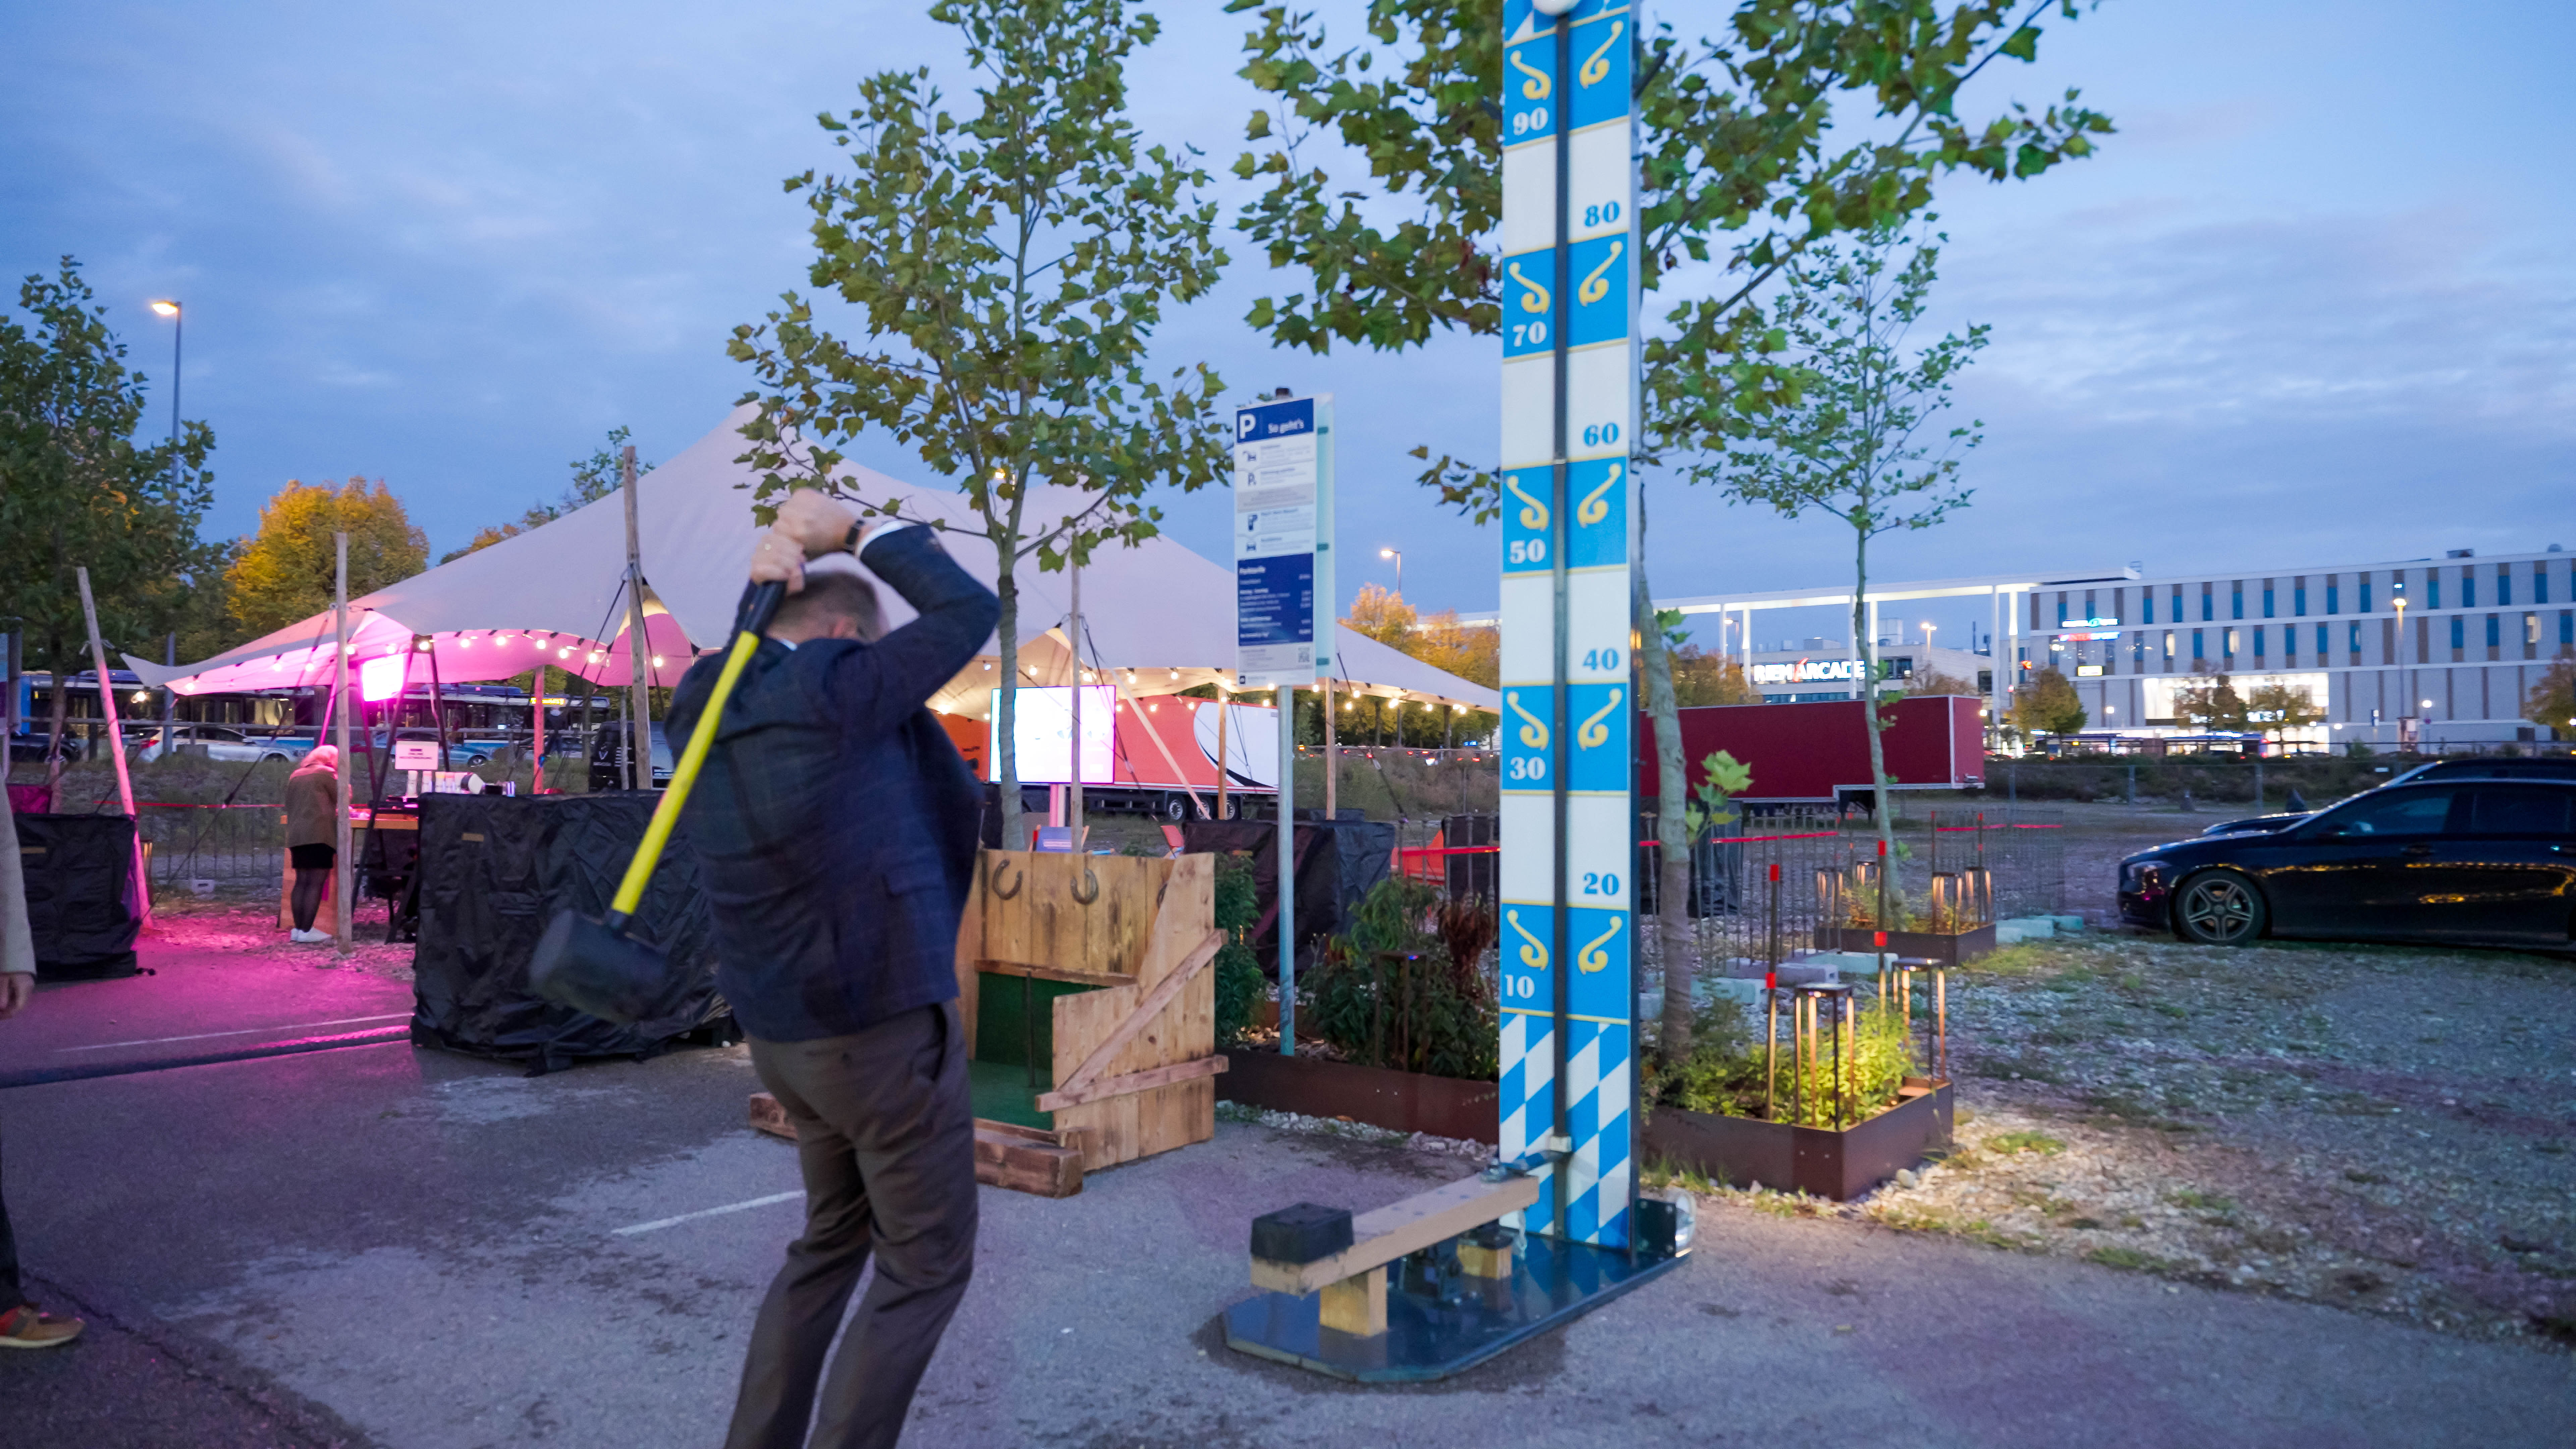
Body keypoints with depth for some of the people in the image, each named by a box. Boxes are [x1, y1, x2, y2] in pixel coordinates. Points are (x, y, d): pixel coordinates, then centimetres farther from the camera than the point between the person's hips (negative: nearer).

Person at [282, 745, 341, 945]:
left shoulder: (296, 775, 19)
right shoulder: (326, 773, -3)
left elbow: (290, 805, 25)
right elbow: (342, 798, 1)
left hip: (296, 836, 8)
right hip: (319, 834, -8)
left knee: (302, 882, 10)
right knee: (316, 884, -7)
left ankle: (299, 929, 11)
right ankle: (307, 932, -10)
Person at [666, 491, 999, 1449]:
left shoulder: (708, 710, 2)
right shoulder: (832, 694, -20)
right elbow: (969, 614, -10)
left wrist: (776, 578, -1)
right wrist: (854, 531, -2)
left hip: (786, 1031, 8)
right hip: (887, 1030, -8)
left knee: (834, 1240, 26)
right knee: (926, 1266, 8)